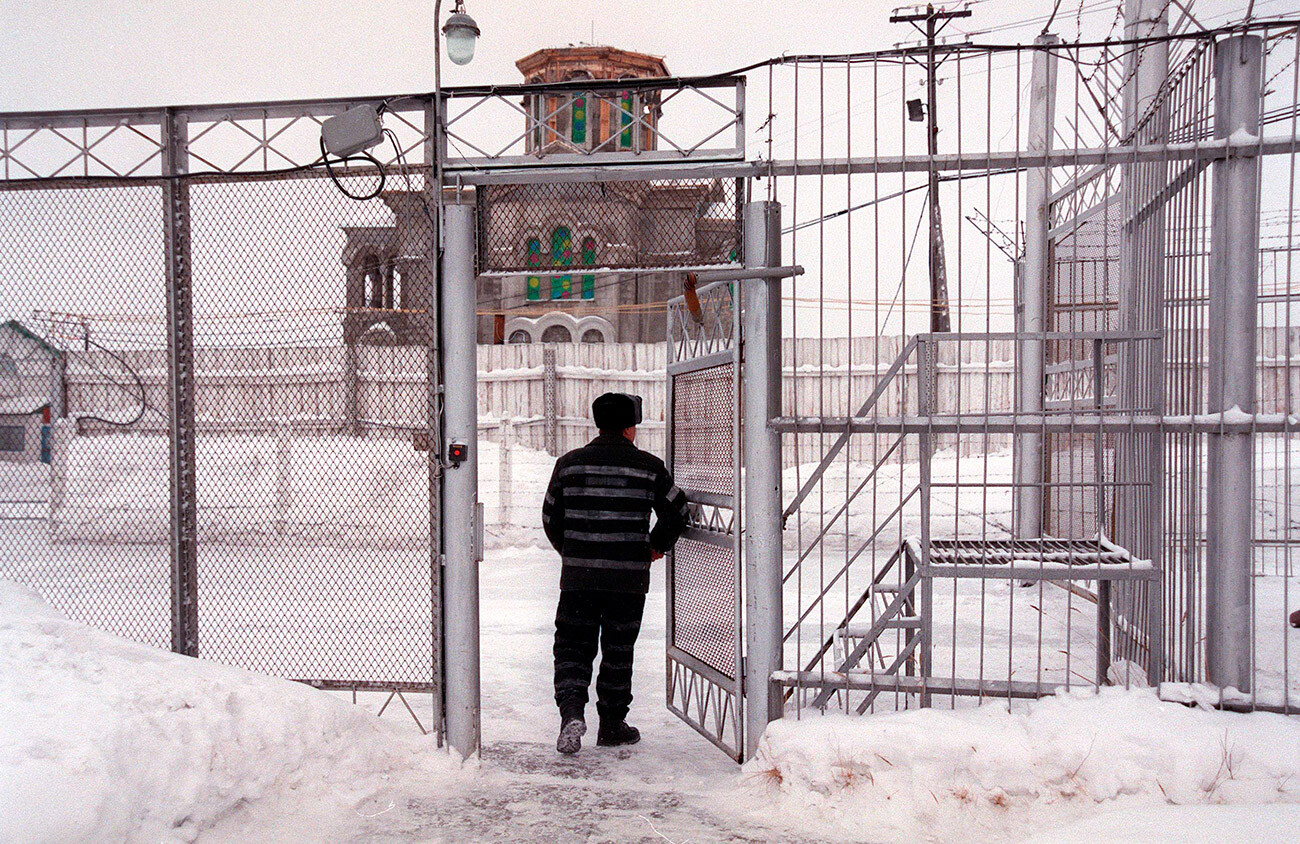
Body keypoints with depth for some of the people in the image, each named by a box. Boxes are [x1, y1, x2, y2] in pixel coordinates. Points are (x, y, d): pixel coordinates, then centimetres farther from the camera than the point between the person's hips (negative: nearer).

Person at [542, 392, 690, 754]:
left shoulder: (570, 463, 3)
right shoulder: (648, 466, -2)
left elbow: (551, 518, 9)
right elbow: (676, 512, 2)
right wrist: (656, 546, 18)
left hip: (577, 575, 1)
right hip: (628, 578, -1)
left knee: (572, 646, 11)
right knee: (618, 652, 12)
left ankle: (571, 708, -10)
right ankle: (612, 725, 22)